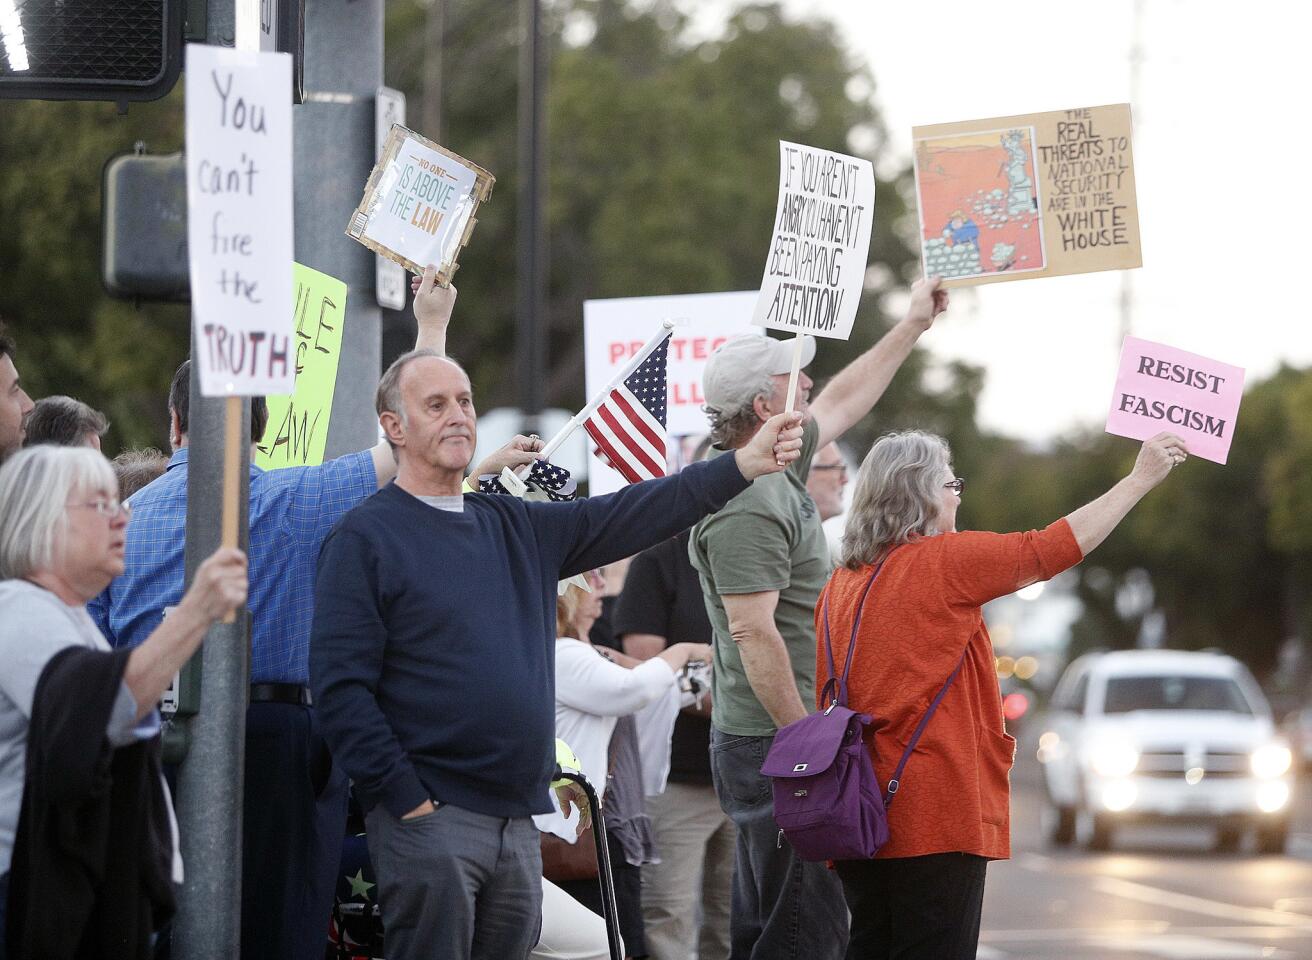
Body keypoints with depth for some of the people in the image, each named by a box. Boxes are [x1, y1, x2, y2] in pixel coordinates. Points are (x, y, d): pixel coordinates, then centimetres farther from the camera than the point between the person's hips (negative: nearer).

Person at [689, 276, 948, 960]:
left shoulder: (780, 466, 13)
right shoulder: (749, 507, -19)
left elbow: (842, 402, 30)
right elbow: (754, 632, -24)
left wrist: (913, 325, 38)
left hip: (784, 739, 11)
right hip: (773, 748, -11)